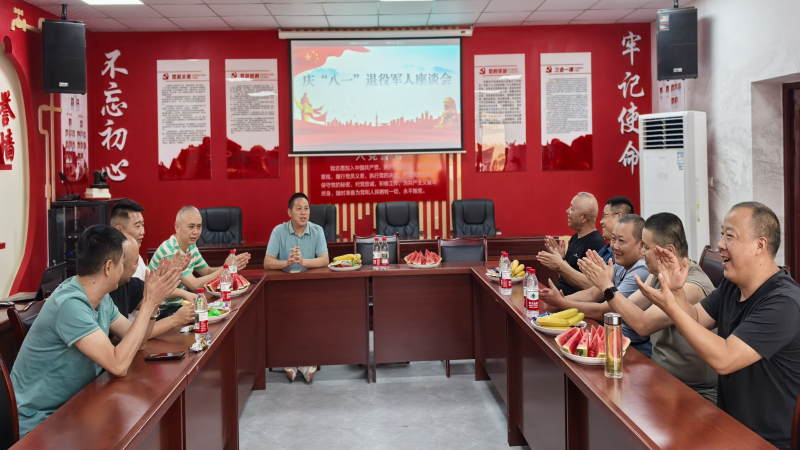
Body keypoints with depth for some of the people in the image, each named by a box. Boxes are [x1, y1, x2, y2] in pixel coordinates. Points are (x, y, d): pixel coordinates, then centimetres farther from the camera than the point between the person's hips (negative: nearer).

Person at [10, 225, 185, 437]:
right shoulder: (70, 304, -27)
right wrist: (149, 303, -25)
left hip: (70, 407, 8)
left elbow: (134, 340, 9)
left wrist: (152, 301, -7)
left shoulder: (101, 297, 0)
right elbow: (118, 365, -30)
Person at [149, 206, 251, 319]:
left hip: (180, 303, 9)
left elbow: (207, 271, 12)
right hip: (164, 312, -9)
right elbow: (195, 285, -27)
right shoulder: (170, 252, -23)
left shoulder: (191, 246, 7)